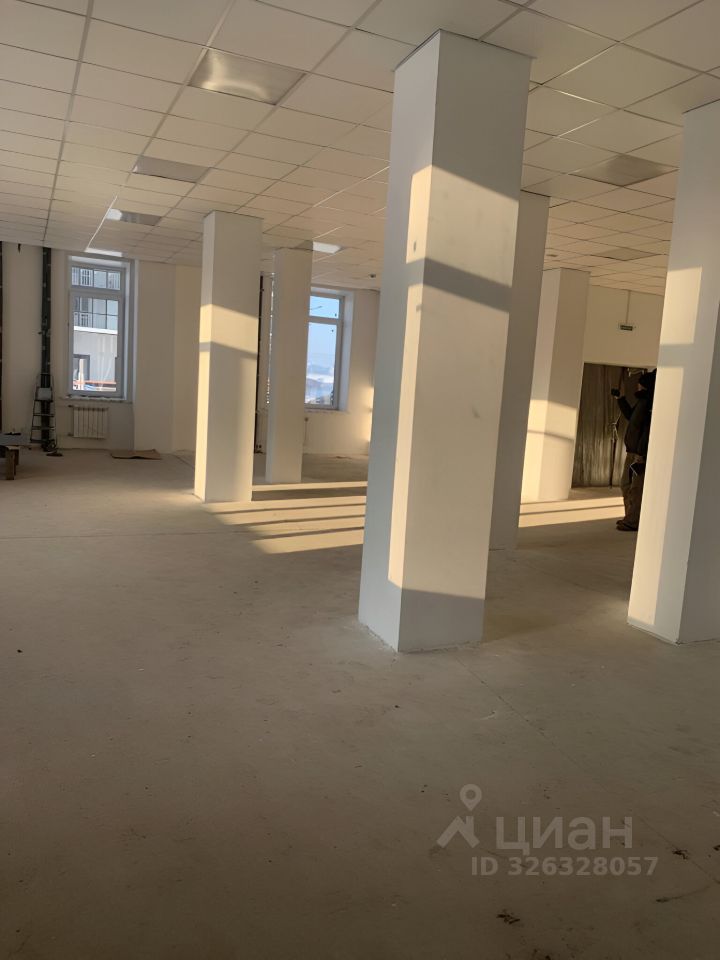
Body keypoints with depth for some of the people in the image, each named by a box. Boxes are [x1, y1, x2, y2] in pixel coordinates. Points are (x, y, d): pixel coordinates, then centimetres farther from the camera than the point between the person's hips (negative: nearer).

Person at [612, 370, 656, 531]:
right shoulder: (642, 402, 14)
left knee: (636, 488, -7)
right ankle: (631, 517, 25)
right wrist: (619, 398, 33)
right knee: (626, 484, 16)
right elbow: (630, 415, 33)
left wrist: (640, 456, -25)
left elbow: (648, 431, -23)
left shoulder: (650, 404, -17)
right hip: (632, 451, 10)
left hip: (642, 453, -10)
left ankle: (633, 521, -2)